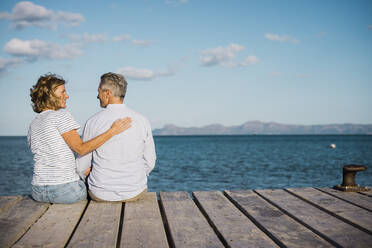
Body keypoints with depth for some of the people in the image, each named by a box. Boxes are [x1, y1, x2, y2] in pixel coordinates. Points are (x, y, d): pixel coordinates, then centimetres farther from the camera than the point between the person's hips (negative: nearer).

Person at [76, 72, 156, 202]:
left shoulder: (93, 122, -10)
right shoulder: (142, 121, -6)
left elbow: (82, 165, -1)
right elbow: (150, 162, 0)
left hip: (100, 194, -1)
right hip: (135, 193, 1)